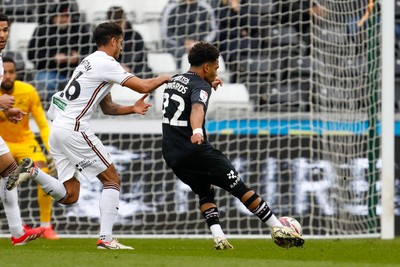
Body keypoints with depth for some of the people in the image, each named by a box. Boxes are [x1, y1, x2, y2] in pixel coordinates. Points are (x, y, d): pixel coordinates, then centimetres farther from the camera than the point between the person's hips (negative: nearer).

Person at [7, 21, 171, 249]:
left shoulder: (91, 62, 22)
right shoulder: (106, 63, -8)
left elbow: (107, 107, 28)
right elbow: (143, 87, -11)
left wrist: (132, 109, 12)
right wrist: (163, 78, 8)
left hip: (58, 130, 9)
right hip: (74, 129, -9)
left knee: (69, 195, 8)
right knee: (113, 180, 0)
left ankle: (33, 171, -9)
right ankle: (106, 238, -8)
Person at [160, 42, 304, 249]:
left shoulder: (174, 81, 16)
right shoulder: (200, 86, -11)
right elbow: (197, 109, -33)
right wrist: (197, 131, -52)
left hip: (172, 156, 8)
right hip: (196, 152, -8)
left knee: (205, 193, 22)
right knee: (240, 188, 1)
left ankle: (217, 236, 0)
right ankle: (278, 229, 3)